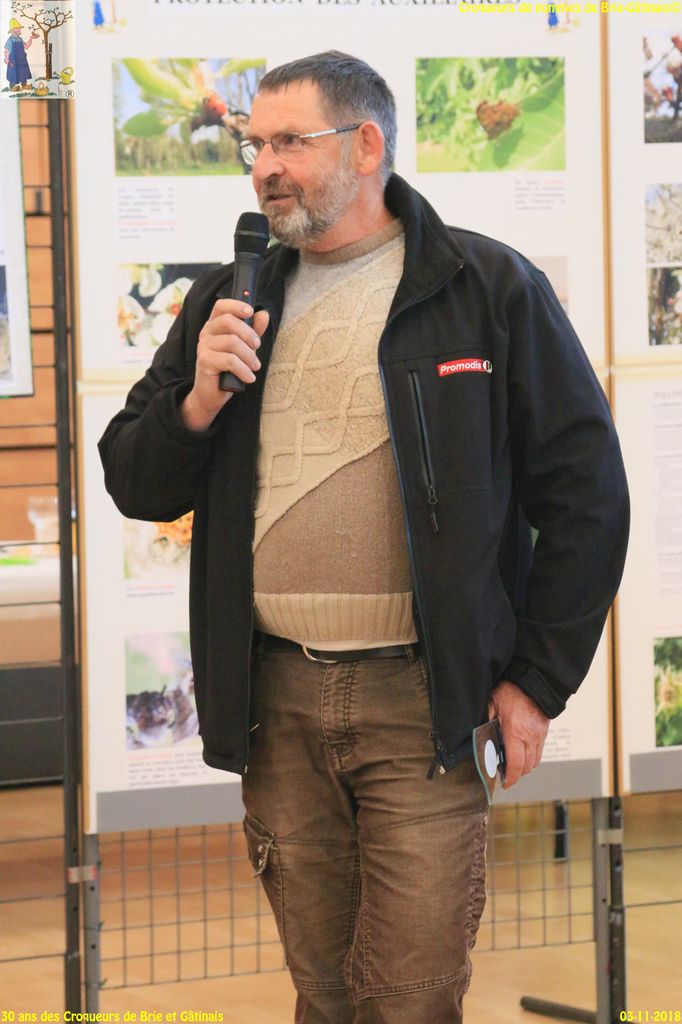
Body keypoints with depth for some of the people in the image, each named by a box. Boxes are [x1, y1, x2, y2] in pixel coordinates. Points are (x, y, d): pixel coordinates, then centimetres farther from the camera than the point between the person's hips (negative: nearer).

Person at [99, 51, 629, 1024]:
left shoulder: (489, 289, -3)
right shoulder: (229, 303, 11)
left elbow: (585, 489, -1)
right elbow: (136, 486, 13)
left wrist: (537, 680, -3)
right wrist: (199, 398, -8)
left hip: (423, 700, -4)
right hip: (275, 702, 4)